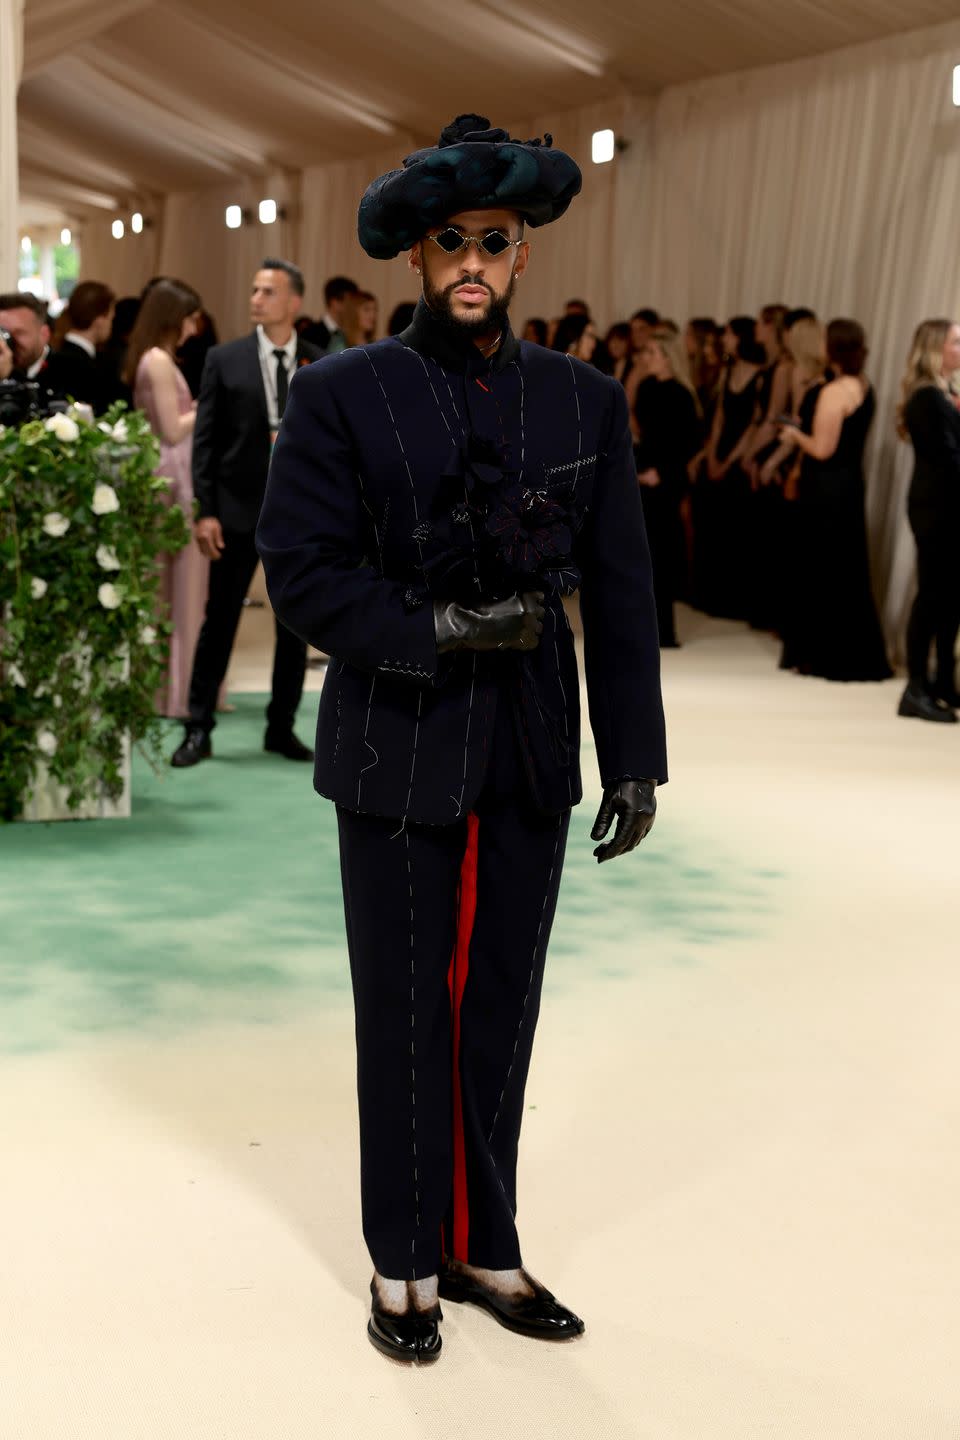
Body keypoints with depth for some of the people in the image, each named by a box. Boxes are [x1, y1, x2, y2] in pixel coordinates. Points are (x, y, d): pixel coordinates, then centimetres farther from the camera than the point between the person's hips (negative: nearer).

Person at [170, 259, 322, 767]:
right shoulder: (224, 359, 1)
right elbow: (205, 440, -1)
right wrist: (205, 511, -8)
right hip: (237, 509, -1)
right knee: (219, 620, 2)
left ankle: (282, 727, 20)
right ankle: (198, 729, 10)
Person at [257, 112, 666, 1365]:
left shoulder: (587, 402, 4)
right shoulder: (341, 396, -4)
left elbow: (622, 593, 4)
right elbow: (298, 567, -7)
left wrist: (635, 757, 1)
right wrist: (435, 629, -19)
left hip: (533, 756, 3)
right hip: (398, 755, -2)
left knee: (503, 1011, 11)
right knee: (405, 1017, 8)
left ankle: (485, 1248, 28)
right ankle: (407, 1262, 24)